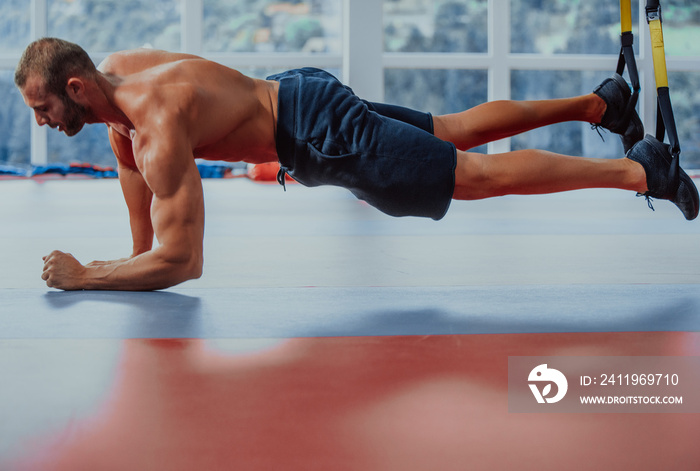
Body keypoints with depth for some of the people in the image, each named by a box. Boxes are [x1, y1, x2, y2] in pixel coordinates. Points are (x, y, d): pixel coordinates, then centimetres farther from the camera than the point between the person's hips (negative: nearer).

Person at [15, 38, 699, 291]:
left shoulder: (159, 124, -31)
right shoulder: (113, 74, -3)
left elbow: (181, 260, -32)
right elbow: (132, 169, 16)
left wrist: (84, 279, -25)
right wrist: (136, 255, 14)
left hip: (327, 137, -9)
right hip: (297, 95, 9)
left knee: (481, 176, -3)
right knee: (460, 129, 21)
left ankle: (639, 171, 5)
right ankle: (600, 103, 35)